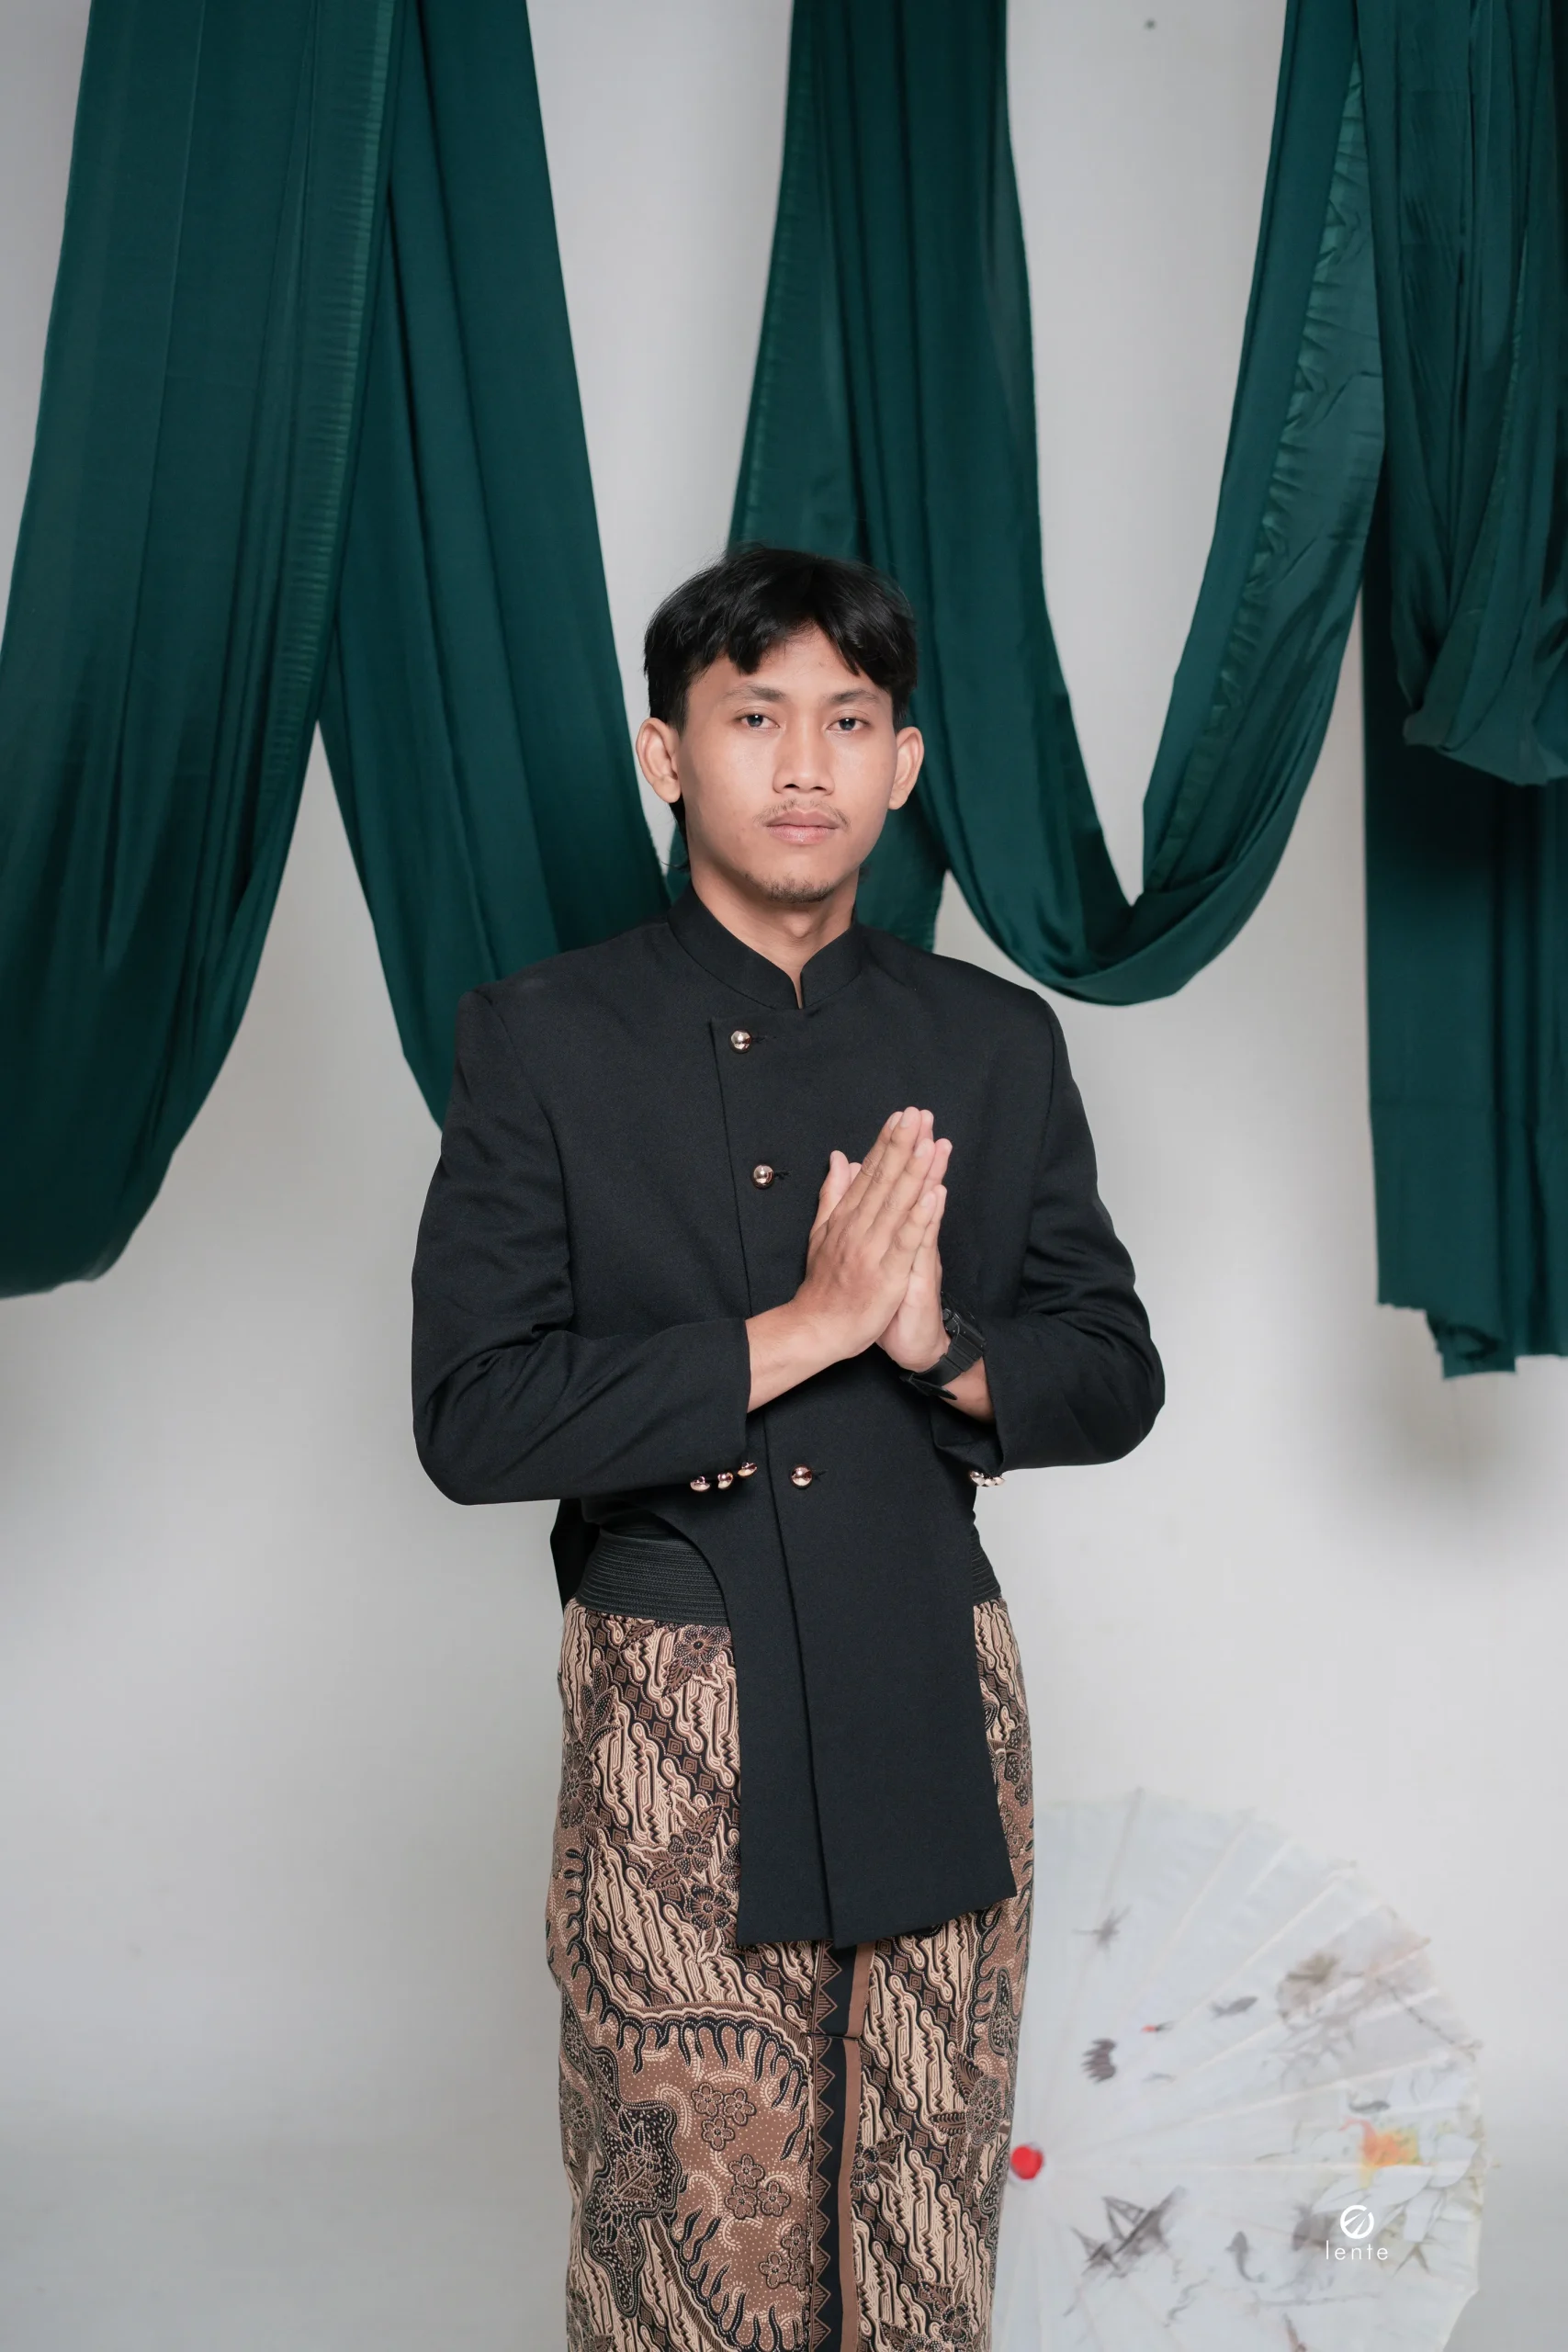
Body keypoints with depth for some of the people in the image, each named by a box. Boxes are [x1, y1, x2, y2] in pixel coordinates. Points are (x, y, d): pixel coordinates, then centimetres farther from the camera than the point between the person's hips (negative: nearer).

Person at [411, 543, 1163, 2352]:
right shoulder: (545, 1041, -1)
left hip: (935, 1710, 3)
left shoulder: (998, 1046, 9)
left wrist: (944, 1348, -11)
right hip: (674, 1724, -3)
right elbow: (471, 1416, -10)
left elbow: (1115, 1379, 10)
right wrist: (802, 1331, -16)